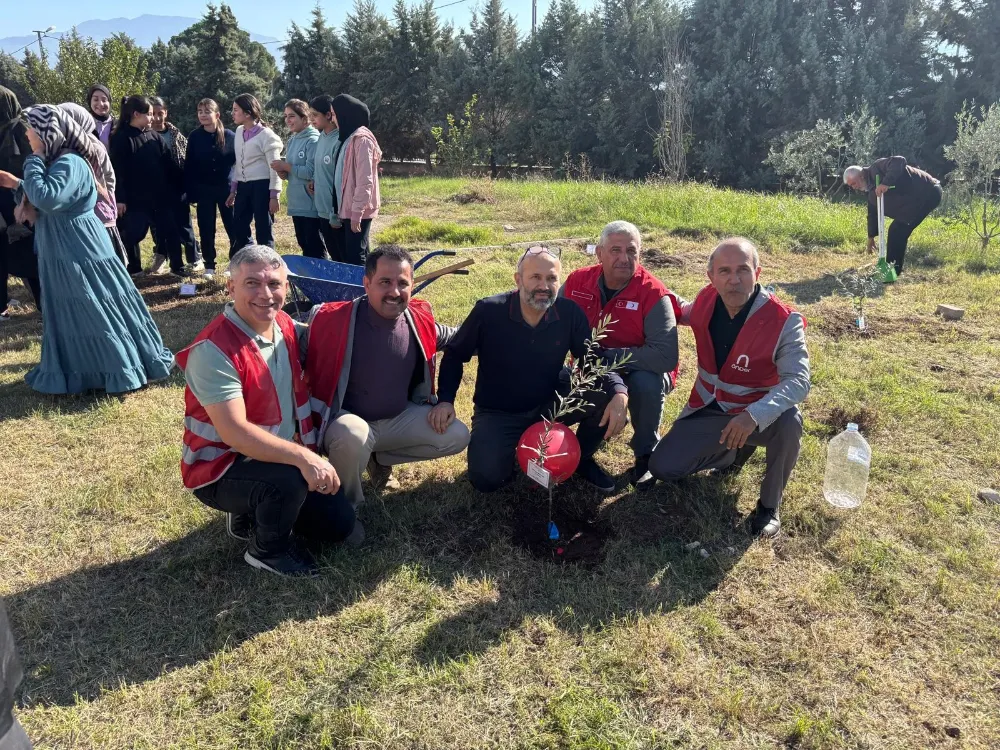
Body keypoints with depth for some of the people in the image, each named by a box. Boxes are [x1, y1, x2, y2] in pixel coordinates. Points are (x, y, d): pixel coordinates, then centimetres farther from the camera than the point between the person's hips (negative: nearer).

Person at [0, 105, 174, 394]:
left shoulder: (70, 163, -20)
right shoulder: (56, 160, 12)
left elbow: (47, 199, -31)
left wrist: (34, 161, -20)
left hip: (79, 250, -10)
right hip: (63, 250, 10)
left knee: (95, 309, -1)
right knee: (70, 311, 16)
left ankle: (123, 367, 9)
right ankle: (78, 367, 27)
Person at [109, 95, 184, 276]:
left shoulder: (154, 136, 8)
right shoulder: (121, 138, -6)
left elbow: (168, 164, 9)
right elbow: (118, 170, -9)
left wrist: (175, 188, 6)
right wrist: (120, 198, -14)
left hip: (160, 195, 4)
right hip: (136, 198, -4)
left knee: (171, 231, 6)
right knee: (132, 234, 5)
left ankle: (177, 266, 16)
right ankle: (134, 267, 21)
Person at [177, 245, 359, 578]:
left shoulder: (287, 328, -3)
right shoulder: (213, 350, -26)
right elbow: (234, 433, -33)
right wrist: (303, 457, -40)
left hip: (282, 458, 7)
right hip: (221, 468, -7)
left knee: (340, 524, 4)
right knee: (289, 480, -36)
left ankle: (254, 514, 23)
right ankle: (268, 550, -3)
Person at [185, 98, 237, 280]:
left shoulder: (230, 136, -3)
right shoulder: (194, 137, 1)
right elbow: (189, 166, 1)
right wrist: (190, 192, -4)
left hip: (227, 188, -1)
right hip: (203, 190, 1)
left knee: (234, 228, 0)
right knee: (206, 230, 6)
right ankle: (209, 266, 16)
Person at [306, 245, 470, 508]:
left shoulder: (419, 320, -7)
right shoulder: (335, 321, -22)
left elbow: (456, 339, 13)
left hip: (401, 418, 5)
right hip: (349, 420, -5)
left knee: (456, 436, -2)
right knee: (353, 437, -38)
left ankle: (379, 458, 16)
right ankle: (347, 506, -6)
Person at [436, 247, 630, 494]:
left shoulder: (570, 313, -11)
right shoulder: (488, 311, -17)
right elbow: (454, 355, -4)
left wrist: (619, 393, -28)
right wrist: (445, 400, -19)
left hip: (550, 404, 2)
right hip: (498, 412, -2)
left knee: (608, 398, -22)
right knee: (486, 479, -24)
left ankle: (580, 457, 8)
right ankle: (509, 446, 14)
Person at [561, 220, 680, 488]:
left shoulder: (654, 294, -24)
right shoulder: (577, 282, -12)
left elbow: (666, 356, -33)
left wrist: (608, 354, -30)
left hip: (641, 373, -4)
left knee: (647, 383, -34)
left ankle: (646, 454, -6)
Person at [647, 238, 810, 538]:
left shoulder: (784, 321, -24)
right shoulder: (706, 301, -10)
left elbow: (798, 381, -32)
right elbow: (685, 314, 17)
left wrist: (754, 415, -48)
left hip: (758, 416, -4)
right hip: (708, 410, 4)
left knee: (789, 422, -37)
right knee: (662, 468, -6)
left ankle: (769, 506, -9)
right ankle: (734, 452, 23)